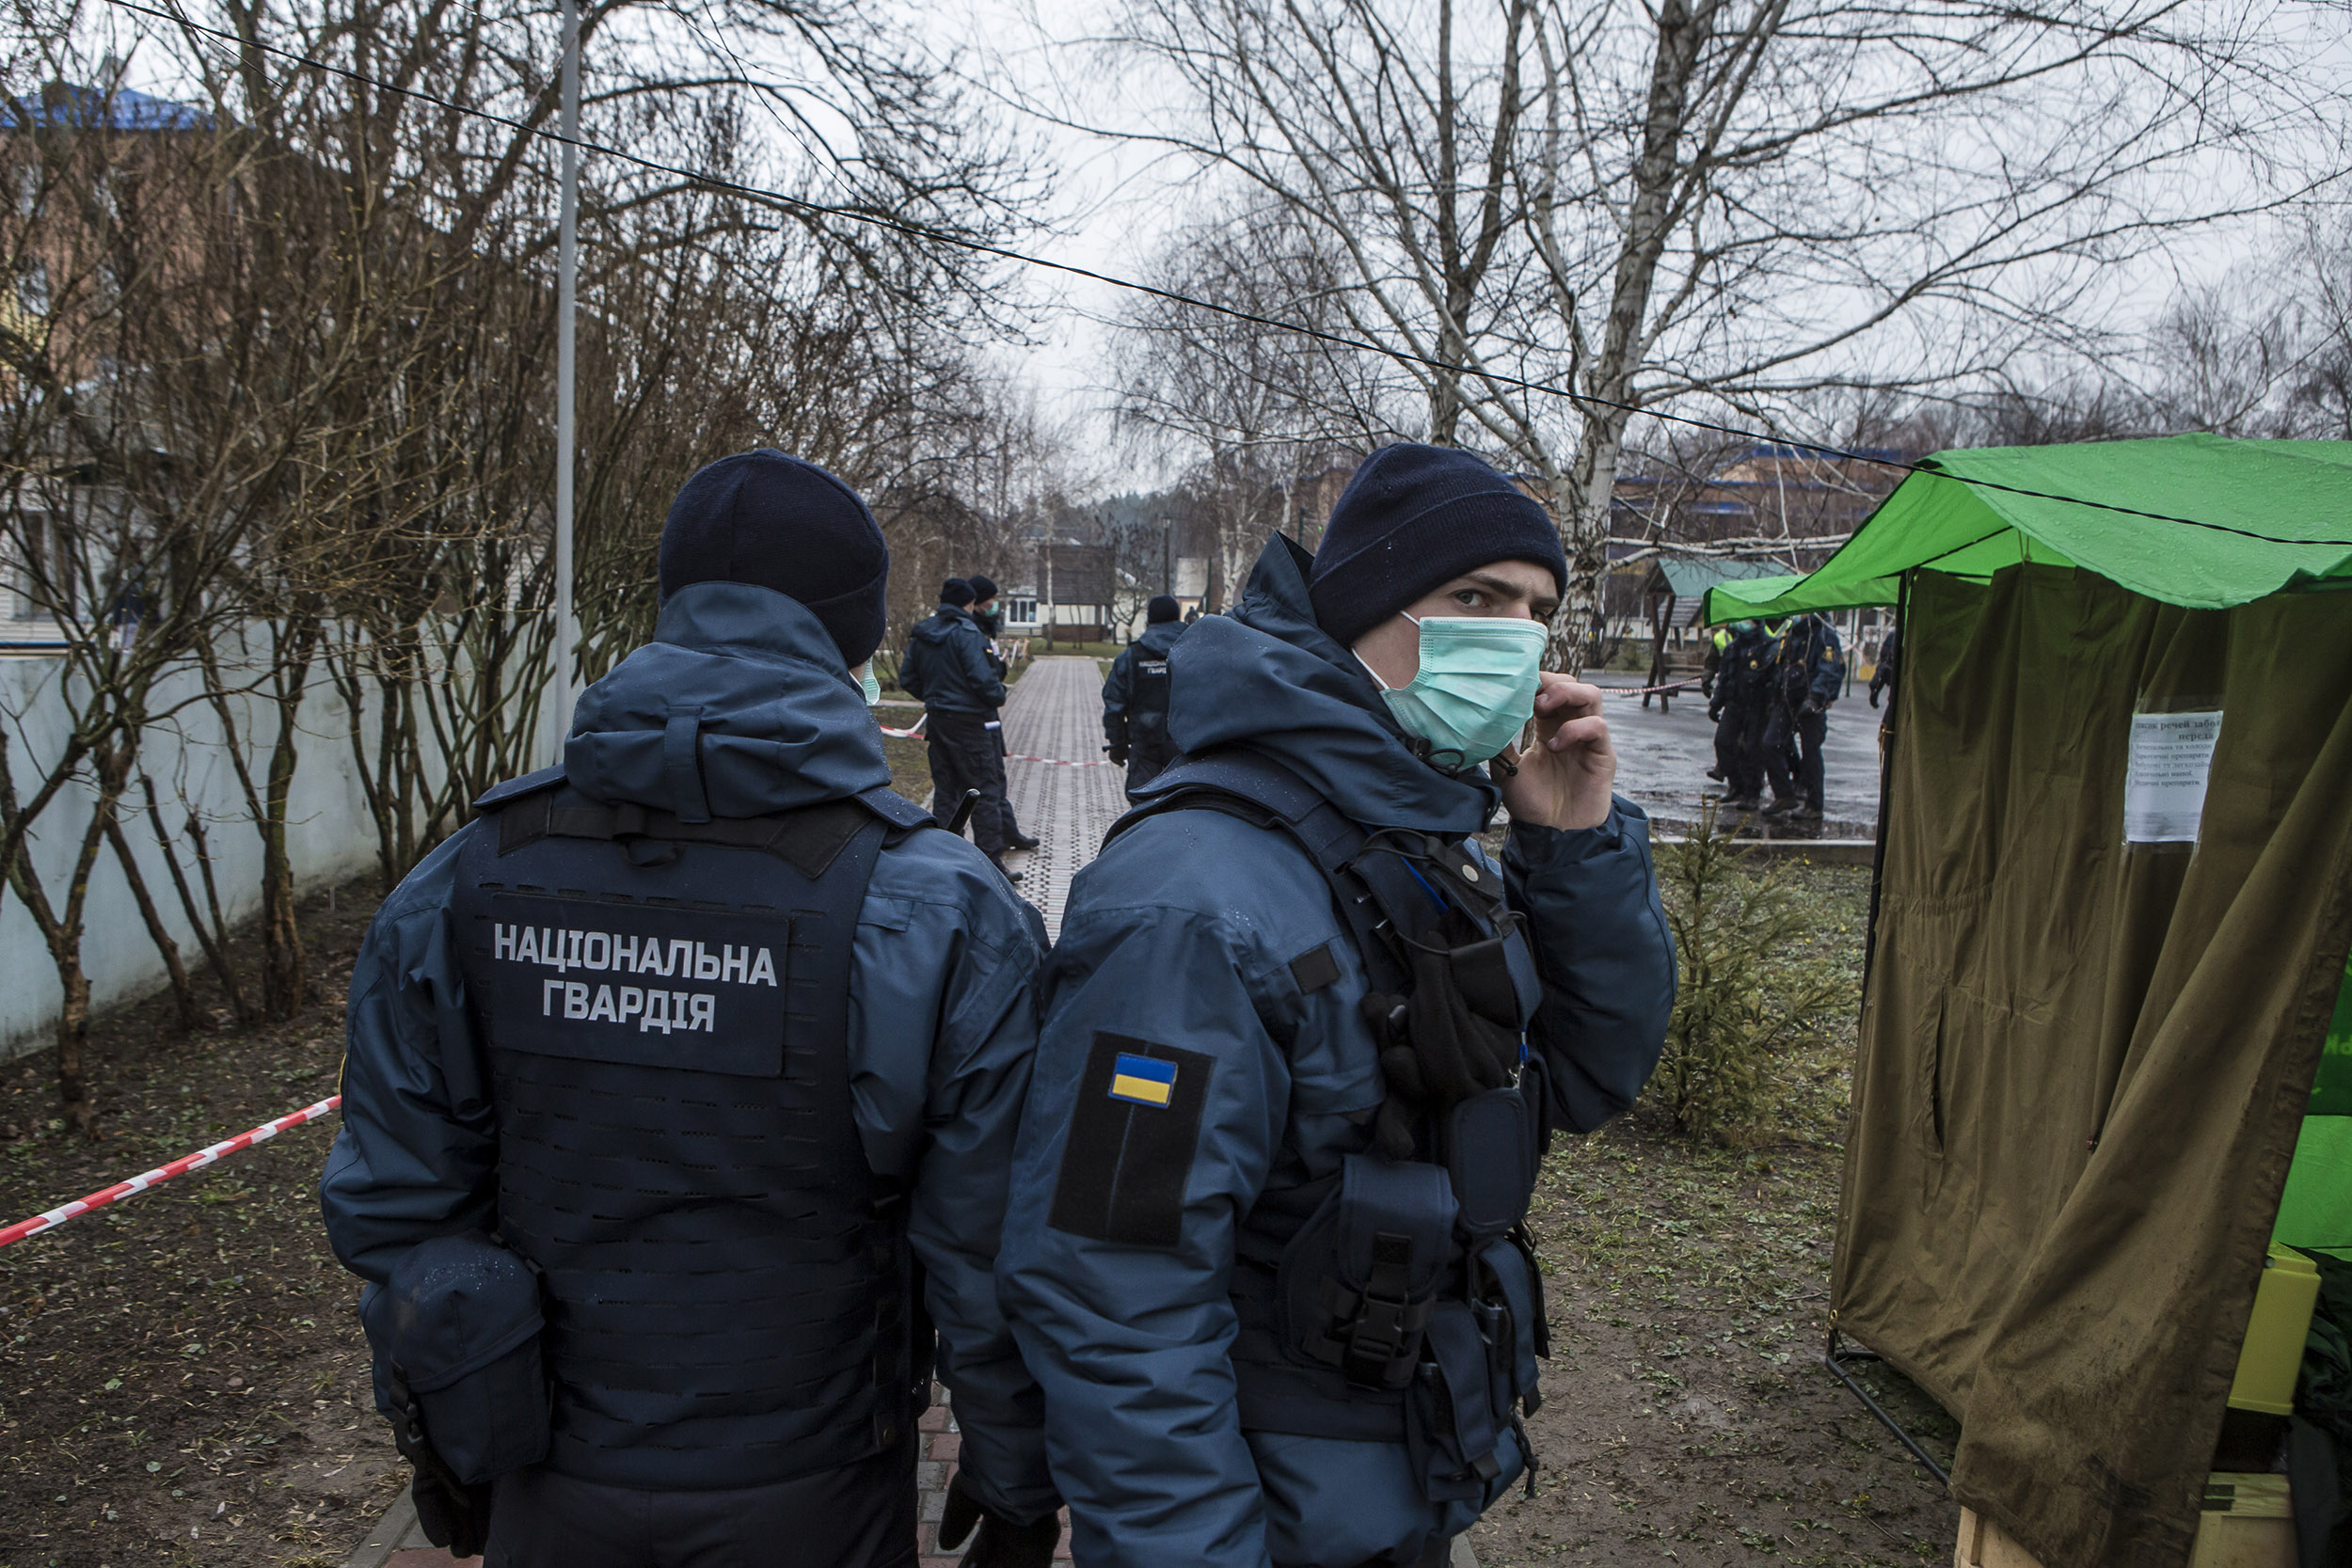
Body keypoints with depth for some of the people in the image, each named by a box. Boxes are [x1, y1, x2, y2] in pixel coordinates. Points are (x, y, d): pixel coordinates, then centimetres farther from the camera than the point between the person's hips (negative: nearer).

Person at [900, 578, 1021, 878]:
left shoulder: (921, 634, 8)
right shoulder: (965, 632, -15)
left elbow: (907, 678, 12)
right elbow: (982, 678, -21)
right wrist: (999, 696, -3)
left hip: (937, 719, 7)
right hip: (969, 721, -7)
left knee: (945, 788, 15)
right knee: (985, 789, -1)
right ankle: (991, 860, -1)